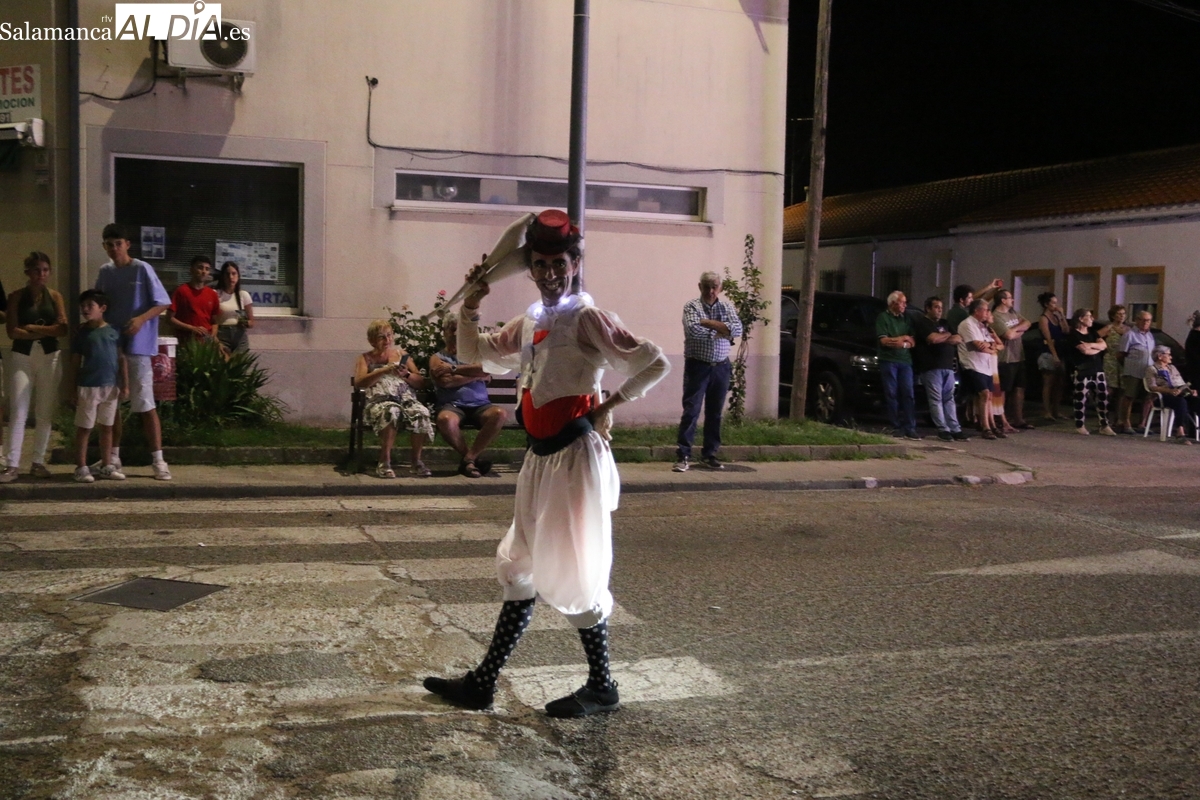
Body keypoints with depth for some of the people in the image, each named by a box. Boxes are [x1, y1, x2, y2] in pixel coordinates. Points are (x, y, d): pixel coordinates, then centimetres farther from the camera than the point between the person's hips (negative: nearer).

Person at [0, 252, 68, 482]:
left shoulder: (55, 297, 6)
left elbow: (62, 329, -5)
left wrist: (32, 328, -10)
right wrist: (47, 330, -12)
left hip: (49, 357, 2)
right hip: (22, 357, -2)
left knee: (46, 412, 3)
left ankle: (38, 462, 12)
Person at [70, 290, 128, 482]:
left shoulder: (114, 332, 3)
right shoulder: (82, 333, 1)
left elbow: (121, 359, 4)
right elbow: (76, 363, 4)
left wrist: (125, 385, 0)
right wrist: (73, 389, 1)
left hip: (111, 386, 2)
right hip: (88, 387, -2)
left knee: (107, 427, 10)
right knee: (84, 428, 3)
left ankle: (106, 466, 18)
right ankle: (81, 468, 8)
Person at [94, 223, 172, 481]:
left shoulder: (142, 269, -6)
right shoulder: (105, 272, 10)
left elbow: (162, 303, -7)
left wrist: (141, 319, -22)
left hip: (137, 346, -6)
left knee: (145, 404, -7)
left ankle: (158, 461, -4)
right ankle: (114, 457, 20)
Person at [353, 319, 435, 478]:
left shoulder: (402, 355, 24)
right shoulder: (365, 358, 19)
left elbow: (421, 383, 18)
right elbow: (358, 383, 0)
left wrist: (406, 374, -3)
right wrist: (383, 371, -10)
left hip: (407, 399, 2)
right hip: (379, 401, -2)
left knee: (421, 413, -34)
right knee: (391, 411, -40)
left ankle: (416, 460, -18)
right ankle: (384, 462, -31)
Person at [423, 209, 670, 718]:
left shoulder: (587, 319, -10)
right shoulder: (529, 324, 12)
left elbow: (656, 364, -15)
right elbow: (475, 354, 22)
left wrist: (608, 406, -12)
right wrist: (471, 305, 9)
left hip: (576, 456, -8)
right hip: (541, 457, 8)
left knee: (573, 572, 0)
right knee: (522, 569, 14)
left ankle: (602, 687, 16)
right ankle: (483, 682, 23)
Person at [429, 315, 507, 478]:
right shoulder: (437, 358, 14)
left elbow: (487, 374, -2)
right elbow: (446, 381, -7)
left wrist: (453, 369, -3)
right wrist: (476, 375, -2)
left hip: (479, 405, 2)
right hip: (452, 405, -2)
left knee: (500, 414, -31)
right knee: (446, 419, -39)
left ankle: (469, 458, -20)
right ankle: (473, 459, -15)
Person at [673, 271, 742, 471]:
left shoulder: (727, 306, 8)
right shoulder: (691, 306, -3)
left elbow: (737, 329, -9)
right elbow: (694, 330, -21)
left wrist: (709, 323, -14)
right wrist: (722, 331, -12)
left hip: (721, 367, 4)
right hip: (697, 366, -4)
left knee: (715, 413, 9)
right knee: (691, 411, -6)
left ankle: (709, 454, 18)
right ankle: (682, 455, -4)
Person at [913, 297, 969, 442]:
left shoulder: (944, 323, 22)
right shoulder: (921, 323, 0)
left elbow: (958, 339, 14)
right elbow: (933, 338, -15)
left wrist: (941, 338, -3)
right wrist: (948, 335, 4)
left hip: (948, 366, 7)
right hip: (931, 368, -7)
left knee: (949, 399, 4)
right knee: (936, 399, -6)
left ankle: (955, 429, 3)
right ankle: (943, 430, -5)